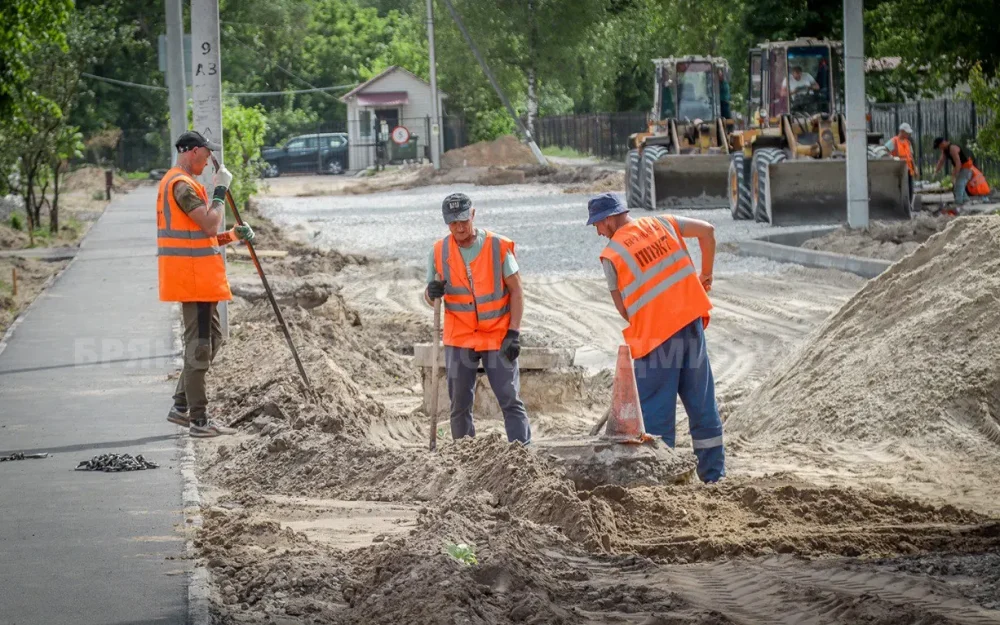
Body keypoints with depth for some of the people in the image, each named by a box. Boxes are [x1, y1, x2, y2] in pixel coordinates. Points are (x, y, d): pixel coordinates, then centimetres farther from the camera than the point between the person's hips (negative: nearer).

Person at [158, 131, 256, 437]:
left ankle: (182, 407, 20)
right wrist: (221, 190, -12)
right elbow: (210, 224, -22)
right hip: (192, 277, -11)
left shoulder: (179, 183, 20)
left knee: (211, 339, 17)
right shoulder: (181, 185, -15)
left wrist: (232, 236, 10)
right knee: (199, 344, -8)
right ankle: (199, 420, -5)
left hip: (198, 276, 11)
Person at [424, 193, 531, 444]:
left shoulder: (499, 247, -7)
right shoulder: (439, 251, 0)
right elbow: (429, 296, 9)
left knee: (510, 400, -5)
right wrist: (432, 293, -17)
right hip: (459, 339, 2)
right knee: (460, 405, 6)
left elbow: (516, 291, -2)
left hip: (498, 337, -2)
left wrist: (514, 333, -9)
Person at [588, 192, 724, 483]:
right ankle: (714, 474, 15)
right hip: (691, 323, 5)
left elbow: (623, 308, -1)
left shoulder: (612, 254, -6)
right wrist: (706, 274, 15)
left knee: (655, 410, 1)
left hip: (655, 337, -5)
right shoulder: (661, 224, 6)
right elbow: (707, 230, 6)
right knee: (702, 403, 11)